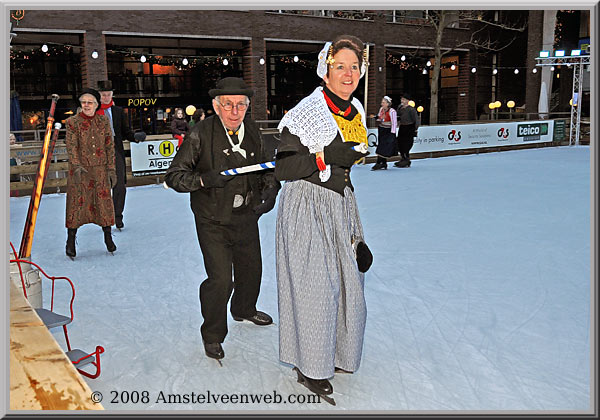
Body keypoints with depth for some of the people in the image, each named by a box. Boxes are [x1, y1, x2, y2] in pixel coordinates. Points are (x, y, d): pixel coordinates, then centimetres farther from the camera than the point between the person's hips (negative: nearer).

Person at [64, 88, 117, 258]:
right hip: (79, 170, -2)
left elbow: (110, 146, 7)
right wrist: (76, 166, -23)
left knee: (104, 201, 4)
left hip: (100, 169, 2)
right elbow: (71, 146, -9)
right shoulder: (72, 122, 0)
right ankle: (71, 241, 11)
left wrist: (111, 169, 2)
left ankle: (108, 238, 20)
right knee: (77, 202, -1)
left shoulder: (103, 121, 7)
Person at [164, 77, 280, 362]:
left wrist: (269, 189, -6)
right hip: (213, 221, -5)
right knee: (220, 279, -10)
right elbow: (174, 176, -15)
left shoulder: (252, 131, 0)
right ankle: (212, 335, 18)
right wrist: (204, 180, -32)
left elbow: (265, 167, 13)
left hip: (246, 217, 6)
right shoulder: (201, 133, -16)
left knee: (251, 269, 20)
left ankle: (244, 310, 52)